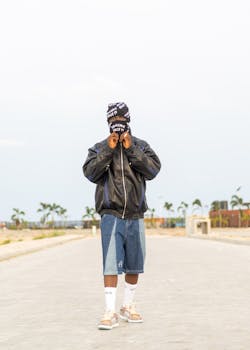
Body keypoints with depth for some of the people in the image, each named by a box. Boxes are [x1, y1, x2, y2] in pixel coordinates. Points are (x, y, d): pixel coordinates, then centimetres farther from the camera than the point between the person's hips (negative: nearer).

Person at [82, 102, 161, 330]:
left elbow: (153, 170, -7)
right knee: (111, 264, -11)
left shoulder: (141, 146, 8)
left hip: (135, 216, 3)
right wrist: (108, 150, -15)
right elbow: (90, 172, -10)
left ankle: (129, 306, 26)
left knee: (134, 265, 11)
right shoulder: (99, 148, 5)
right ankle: (110, 312, -10)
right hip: (111, 215, -3)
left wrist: (131, 149, -12)